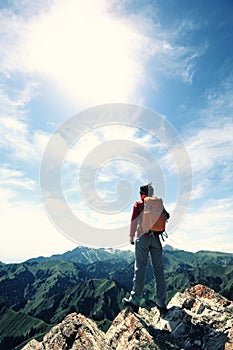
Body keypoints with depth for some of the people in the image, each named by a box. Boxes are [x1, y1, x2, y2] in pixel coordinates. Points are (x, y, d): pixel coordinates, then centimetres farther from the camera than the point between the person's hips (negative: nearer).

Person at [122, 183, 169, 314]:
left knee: (140, 268, 3)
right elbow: (167, 216, 17)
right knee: (159, 269, 9)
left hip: (143, 238, -3)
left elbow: (134, 222, -5)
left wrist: (131, 237, 5)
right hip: (156, 238, 3)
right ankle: (162, 304, 16)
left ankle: (135, 302, 10)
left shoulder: (139, 204, -2)